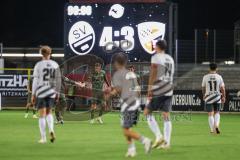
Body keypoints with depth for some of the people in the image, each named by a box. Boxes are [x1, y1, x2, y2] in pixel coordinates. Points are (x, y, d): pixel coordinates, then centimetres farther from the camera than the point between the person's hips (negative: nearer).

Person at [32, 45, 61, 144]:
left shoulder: (38, 65, -7)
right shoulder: (55, 65, 2)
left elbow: (35, 80, -7)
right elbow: (58, 80, 3)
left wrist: (33, 95, -2)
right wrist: (57, 93, 11)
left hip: (41, 92, -3)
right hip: (51, 92, 3)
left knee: (42, 115, 3)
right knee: (49, 112, 20)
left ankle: (43, 138, 2)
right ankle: (51, 130, -5)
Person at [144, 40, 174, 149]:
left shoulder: (156, 57, -5)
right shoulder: (170, 59, 16)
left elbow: (153, 73, -13)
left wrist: (149, 88, -14)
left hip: (158, 90, -7)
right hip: (169, 90, 7)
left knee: (147, 112, 2)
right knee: (166, 116, 5)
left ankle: (159, 136, -11)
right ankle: (166, 142, 1)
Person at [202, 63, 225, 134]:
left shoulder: (205, 77, -2)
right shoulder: (219, 77, -4)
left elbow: (203, 88, 9)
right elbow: (222, 88, -4)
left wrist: (204, 95, 26)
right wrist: (223, 97, 7)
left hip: (208, 98, 0)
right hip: (217, 97, 0)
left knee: (210, 114, 6)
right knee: (217, 113, 14)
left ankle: (212, 129, 4)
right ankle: (216, 125, -8)